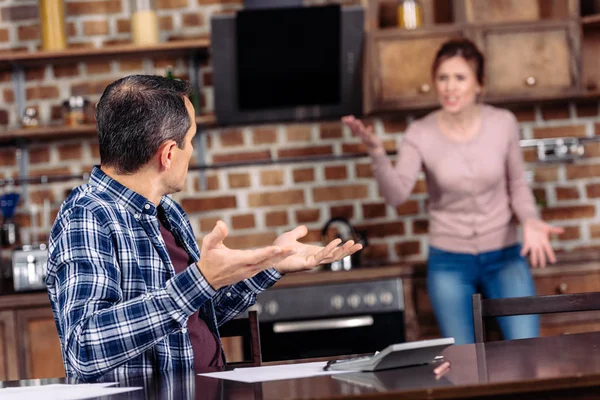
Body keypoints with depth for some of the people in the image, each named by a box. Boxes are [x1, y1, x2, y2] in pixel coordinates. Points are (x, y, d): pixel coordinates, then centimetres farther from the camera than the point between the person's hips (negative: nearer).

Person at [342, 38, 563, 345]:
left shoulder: (503, 123, -8)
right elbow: (396, 195, -25)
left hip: (504, 256, 0)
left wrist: (530, 221, -18)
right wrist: (376, 151, -42)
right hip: (450, 262, 0)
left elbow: (517, 185, 3)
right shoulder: (420, 133, -11)